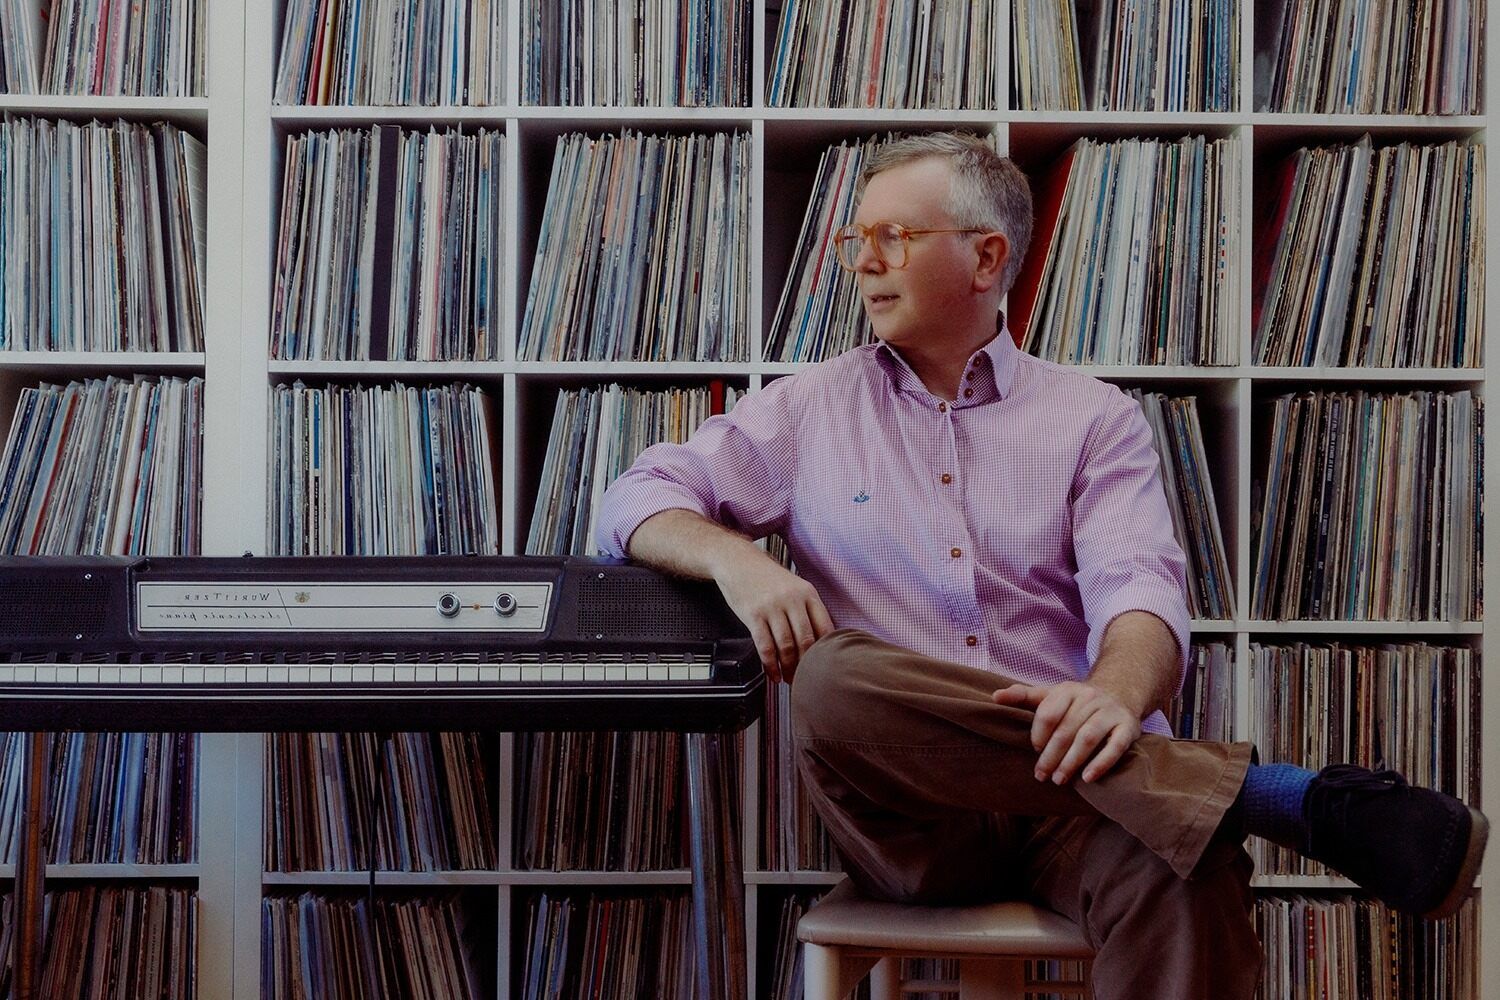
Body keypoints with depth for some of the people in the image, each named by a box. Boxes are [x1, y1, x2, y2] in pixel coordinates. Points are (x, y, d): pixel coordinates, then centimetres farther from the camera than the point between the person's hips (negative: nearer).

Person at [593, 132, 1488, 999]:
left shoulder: (1096, 419, 11)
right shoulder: (812, 409, 17)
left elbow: (1137, 588, -5)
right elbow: (639, 501, 13)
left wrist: (1114, 697, -30)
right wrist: (736, 559, -11)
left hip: (1071, 785, -2)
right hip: (908, 813, 3)